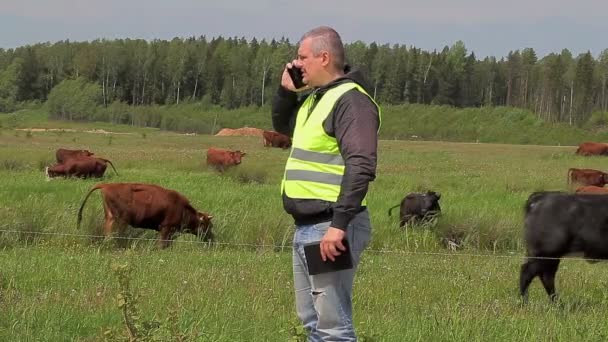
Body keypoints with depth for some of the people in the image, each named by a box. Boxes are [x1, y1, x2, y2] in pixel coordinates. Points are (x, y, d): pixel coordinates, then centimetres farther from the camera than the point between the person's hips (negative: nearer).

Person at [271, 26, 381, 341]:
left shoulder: (350, 100, -15)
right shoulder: (314, 98, 15)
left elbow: (361, 167, -25)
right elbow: (282, 125, 35)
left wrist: (340, 224, -30)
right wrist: (286, 90, 15)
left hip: (330, 229, -10)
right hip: (306, 227, 10)